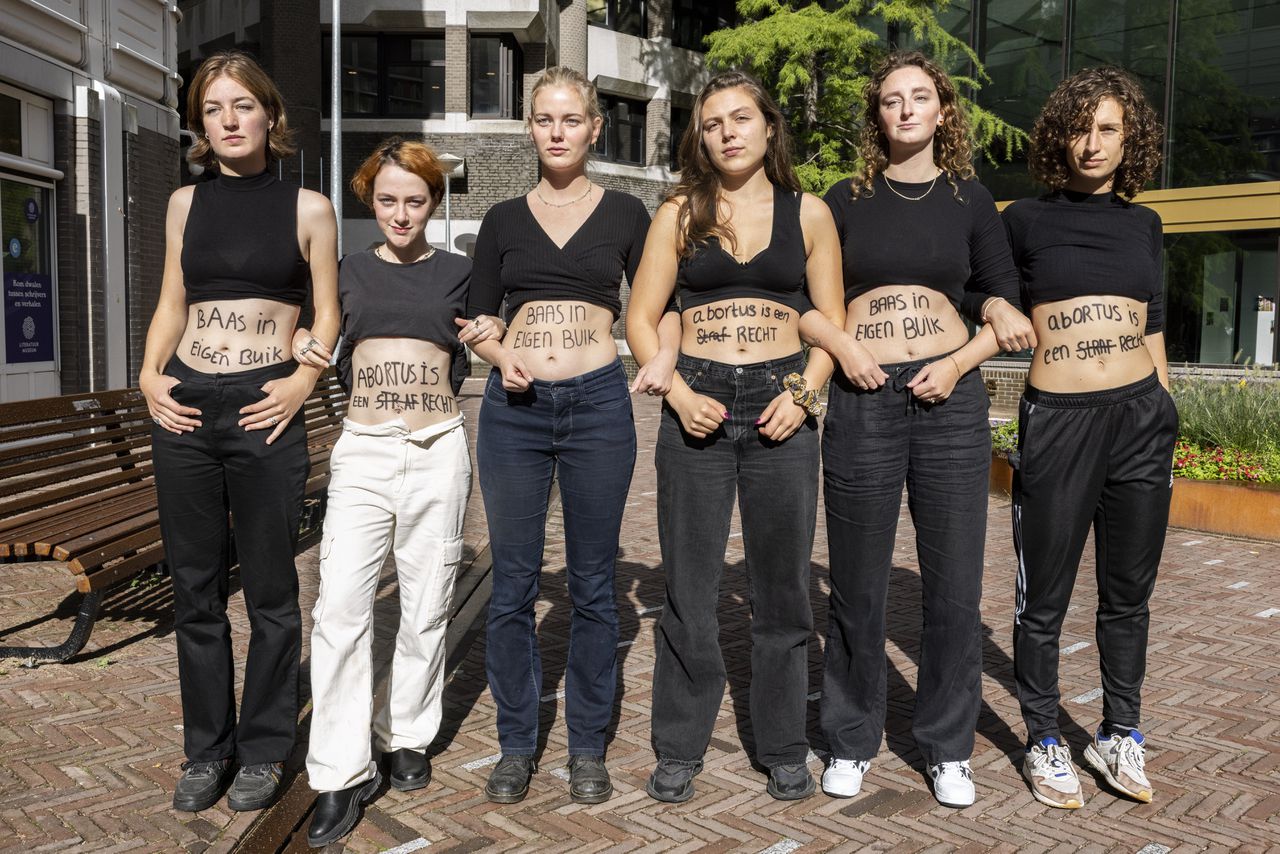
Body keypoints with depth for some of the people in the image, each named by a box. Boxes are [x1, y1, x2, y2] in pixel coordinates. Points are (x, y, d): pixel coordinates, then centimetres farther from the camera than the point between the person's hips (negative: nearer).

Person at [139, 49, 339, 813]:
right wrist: (150, 376, 1)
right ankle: (207, 748, 24)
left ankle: (263, 750, 19)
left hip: (265, 409, -3)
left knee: (270, 590, 4)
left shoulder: (307, 208, 3)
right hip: (185, 408, 4)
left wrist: (305, 381, -11)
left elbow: (327, 315, 5)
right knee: (196, 588, 9)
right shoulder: (186, 203, 12)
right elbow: (171, 306, 17)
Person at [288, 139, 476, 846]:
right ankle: (342, 774, 0)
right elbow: (305, 324, 23)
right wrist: (300, 343, 1)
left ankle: (407, 737, 26)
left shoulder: (458, 272, 8)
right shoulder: (348, 271, 12)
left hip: (437, 450, 0)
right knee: (340, 606, -9)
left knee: (425, 607, 5)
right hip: (361, 450, 1)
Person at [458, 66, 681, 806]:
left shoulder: (625, 214, 8)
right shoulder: (505, 219, 11)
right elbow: (478, 318, 12)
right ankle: (517, 743, 20)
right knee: (513, 581, 5)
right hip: (515, 406, 1)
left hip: (598, 402, -1)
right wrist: (500, 355, -8)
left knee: (593, 581, 5)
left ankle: (588, 746, 20)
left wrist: (664, 361, -10)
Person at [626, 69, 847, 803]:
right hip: (698, 405, 0)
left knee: (783, 585, 6)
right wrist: (679, 395, -10)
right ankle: (680, 749, 20)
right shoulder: (680, 214, 7)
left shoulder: (808, 213, 8)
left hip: (781, 406, 0)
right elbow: (641, 317, 5)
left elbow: (832, 321, 8)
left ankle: (785, 750, 22)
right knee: (690, 585, 4)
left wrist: (803, 394, -8)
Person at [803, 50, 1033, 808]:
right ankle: (853, 740, 22)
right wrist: (840, 343, -10)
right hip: (863, 400, -1)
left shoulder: (969, 199, 9)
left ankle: (949, 747, 21)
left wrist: (959, 363, -9)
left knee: (955, 583, 4)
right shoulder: (846, 200, 7)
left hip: (951, 400, 1)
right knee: (859, 584, 5)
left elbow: (1006, 307, 7)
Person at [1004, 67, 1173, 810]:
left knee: (1129, 594, 12)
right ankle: (1046, 742, 22)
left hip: (1142, 418, 4)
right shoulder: (1026, 220, 2)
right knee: (1045, 599, 5)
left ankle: (1121, 735, 29)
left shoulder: (1144, 224, 12)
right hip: (1057, 420, -3)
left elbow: (1153, 328, 17)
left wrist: (1168, 414, 16)